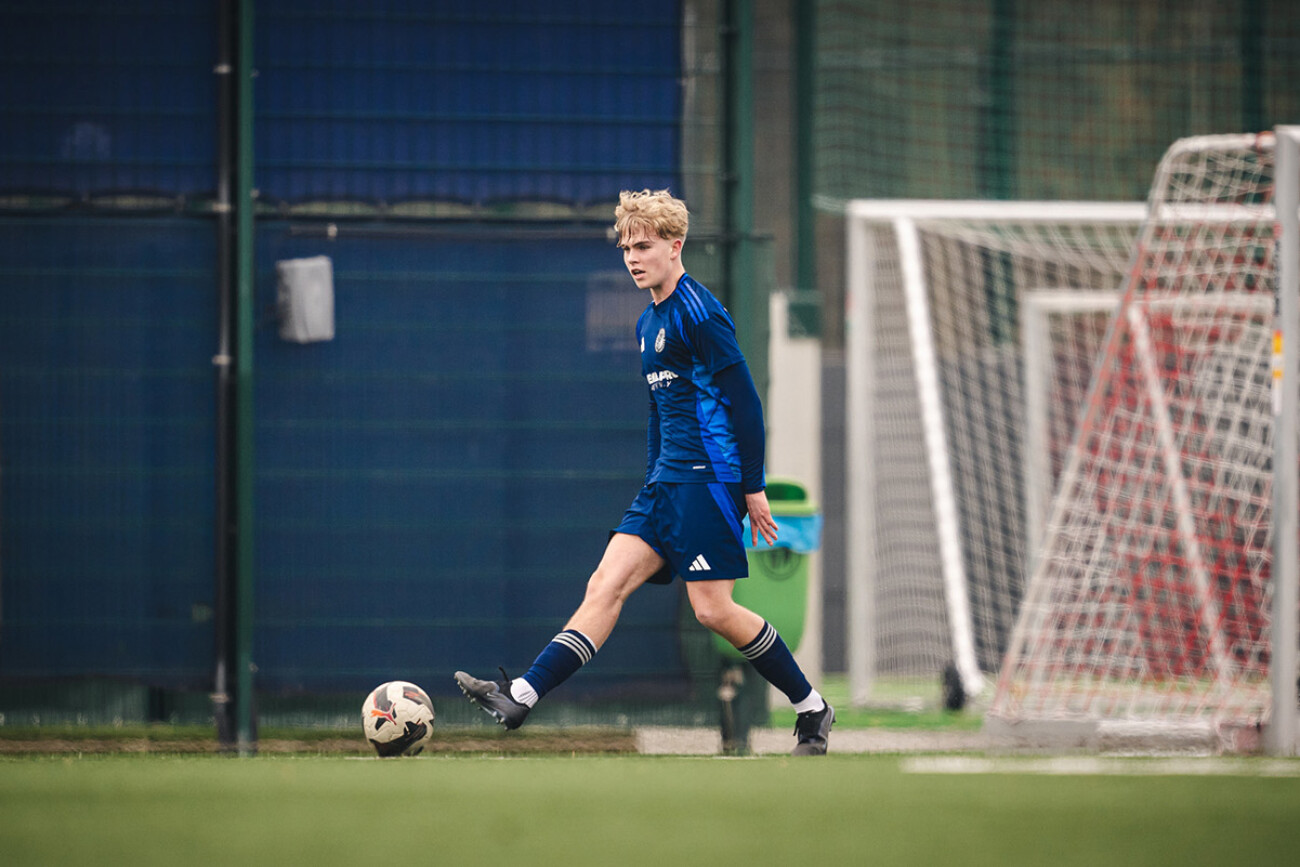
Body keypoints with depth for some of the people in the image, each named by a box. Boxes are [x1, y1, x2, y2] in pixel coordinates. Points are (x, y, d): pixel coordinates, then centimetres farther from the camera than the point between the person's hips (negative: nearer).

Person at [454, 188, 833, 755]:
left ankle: (811, 708, 6)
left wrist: (753, 486, -13)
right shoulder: (648, 323, 17)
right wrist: (653, 483, 24)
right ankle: (521, 696, -12)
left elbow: (744, 401, -12)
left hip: (710, 476, -8)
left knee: (712, 608, -9)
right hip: (666, 482, 8)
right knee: (606, 584, -2)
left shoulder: (699, 314, -11)